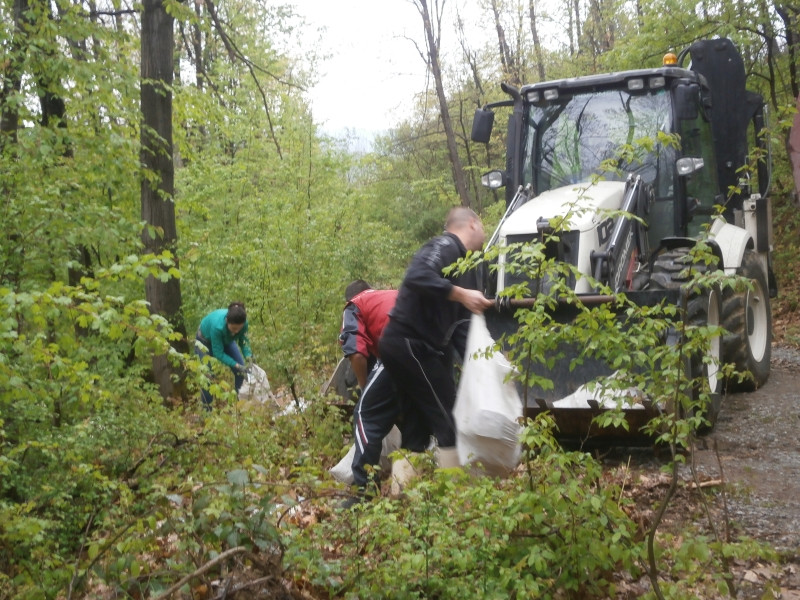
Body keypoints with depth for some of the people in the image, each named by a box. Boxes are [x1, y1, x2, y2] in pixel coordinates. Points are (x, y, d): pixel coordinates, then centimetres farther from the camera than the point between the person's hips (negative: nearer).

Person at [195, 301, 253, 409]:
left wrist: (249, 357, -36)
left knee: (242, 370, -5)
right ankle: (206, 408, 3)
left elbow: (244, 342, -18)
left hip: (226, 340, 4)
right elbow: (219, 353, -37)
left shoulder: (243, 324, -33)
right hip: (205, 341, -4)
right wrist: (236, 365, -43)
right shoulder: (217, 325, -45)